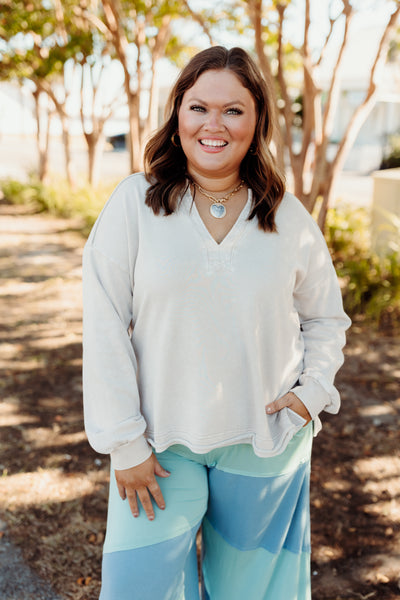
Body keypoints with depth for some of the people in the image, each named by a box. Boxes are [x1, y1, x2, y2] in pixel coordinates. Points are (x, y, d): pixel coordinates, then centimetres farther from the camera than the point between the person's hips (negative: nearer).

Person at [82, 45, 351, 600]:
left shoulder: (290, 218, -1)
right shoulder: (133, 204, -8)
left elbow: (326, 318, 13)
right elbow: (104, 329, -9)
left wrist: (313, 390, -3)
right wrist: (124, 443, -9)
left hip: (265, 443, 2)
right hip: (161, 440, -1)